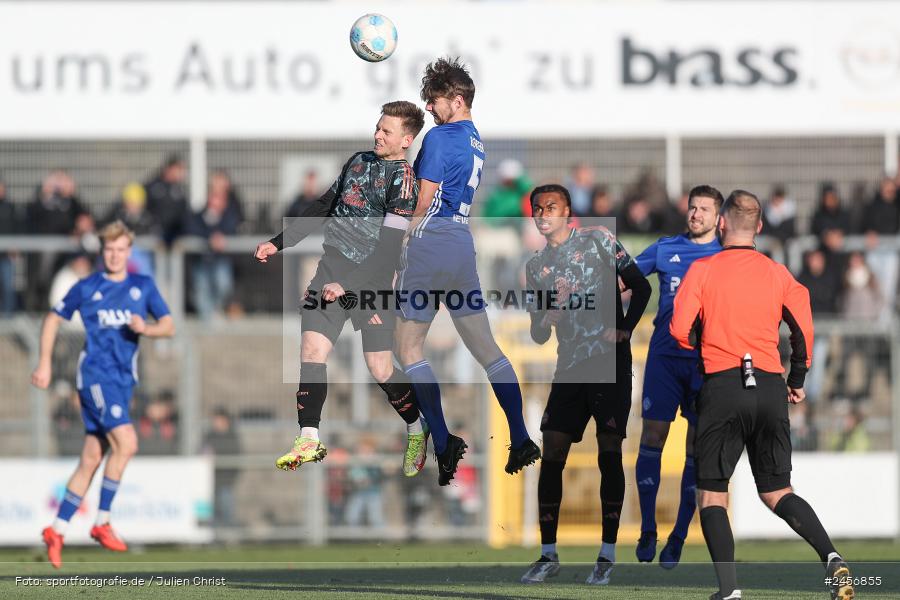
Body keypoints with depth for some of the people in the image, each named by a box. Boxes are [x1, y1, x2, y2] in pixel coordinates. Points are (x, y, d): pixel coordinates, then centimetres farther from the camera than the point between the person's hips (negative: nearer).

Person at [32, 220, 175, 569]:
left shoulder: (143, 287, 10)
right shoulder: (86, 288, 1)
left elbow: (169, 327, 8)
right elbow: (53, 319, 12)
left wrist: (146, 329, -13)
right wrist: (45, 364, 6)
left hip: (123, 380, 5)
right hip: (95, 374, -5)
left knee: (91, 461, 6)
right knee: (126, 442, -22)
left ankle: (57, 530, 14)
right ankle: (102, 522, -13)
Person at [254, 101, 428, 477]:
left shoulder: (403, 178, -10)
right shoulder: (359, 161, 12)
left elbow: (389, 245, -17)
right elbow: (323, 207, 24)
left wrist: (347, 285, -23)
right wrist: (279, 243, 22)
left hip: (372, 278, -6)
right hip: (332, 269, 6)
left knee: (380, 370, -4)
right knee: (311, 350, -9)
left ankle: (417, 434, 21)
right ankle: (309, 442, -5)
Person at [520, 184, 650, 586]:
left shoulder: (597, 240, 2)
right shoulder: (537, 267, 13)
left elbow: (640, 286, 1)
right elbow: (538, 335, 12)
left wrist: (624, 329, -11)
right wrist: (549, 314, -9)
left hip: (610, 362, -4)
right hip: (570, 368, 4)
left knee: (609, 455, -5)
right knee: (552, 455, -3)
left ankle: (607, 555, -2)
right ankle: (548, 555, 3)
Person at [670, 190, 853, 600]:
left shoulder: (702, 270, 0)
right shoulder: (778, 274, 8)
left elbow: (680, 330, -6)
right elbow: (804, 330, 4)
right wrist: (797, 381, 19)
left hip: (722, 385, -3)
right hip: (771, 389, 3)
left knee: (712, 493, 5)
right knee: (776, 492, 12)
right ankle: (830, 557, -12)